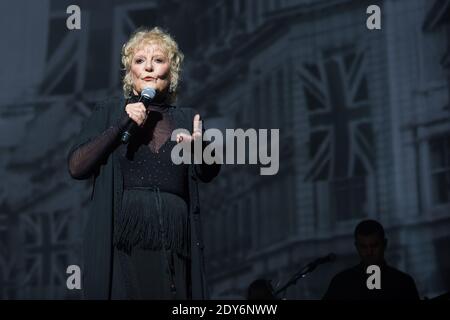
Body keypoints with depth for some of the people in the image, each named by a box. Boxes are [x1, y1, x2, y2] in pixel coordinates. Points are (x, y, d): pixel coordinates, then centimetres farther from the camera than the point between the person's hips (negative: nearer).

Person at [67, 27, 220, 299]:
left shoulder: (186, 118, 14)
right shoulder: (109, 112, 8)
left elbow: (208, 174, 8)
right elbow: (76, 167, -2)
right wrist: (120, 126, -12)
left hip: (174, 244, 2)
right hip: (122, 245, -2)